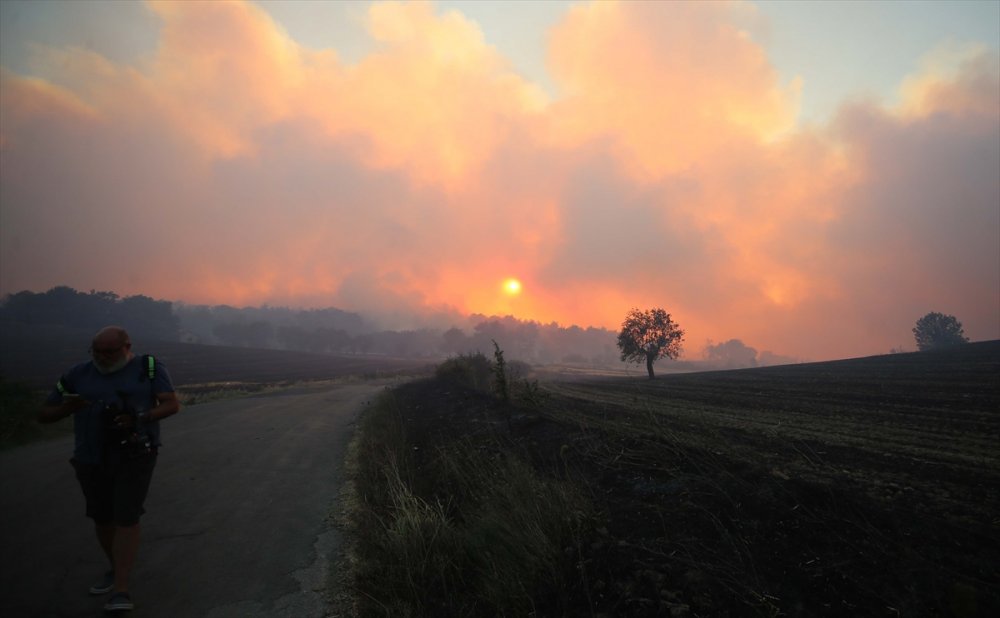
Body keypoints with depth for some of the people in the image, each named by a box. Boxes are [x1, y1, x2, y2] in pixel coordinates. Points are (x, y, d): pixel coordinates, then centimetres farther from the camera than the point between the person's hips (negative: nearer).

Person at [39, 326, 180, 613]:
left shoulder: (148, 368, -4)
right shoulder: (78, 375, 2)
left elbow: (172, 404, -9)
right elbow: (44, 414, 7)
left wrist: (139, 419, -25)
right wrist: (67, 408, -16)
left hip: (134, 456, -4)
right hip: (92, 459, 4)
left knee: (126, 518, -9)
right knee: (102, 519, 15)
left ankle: (120, 590, -5)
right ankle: (116, 569, 37)